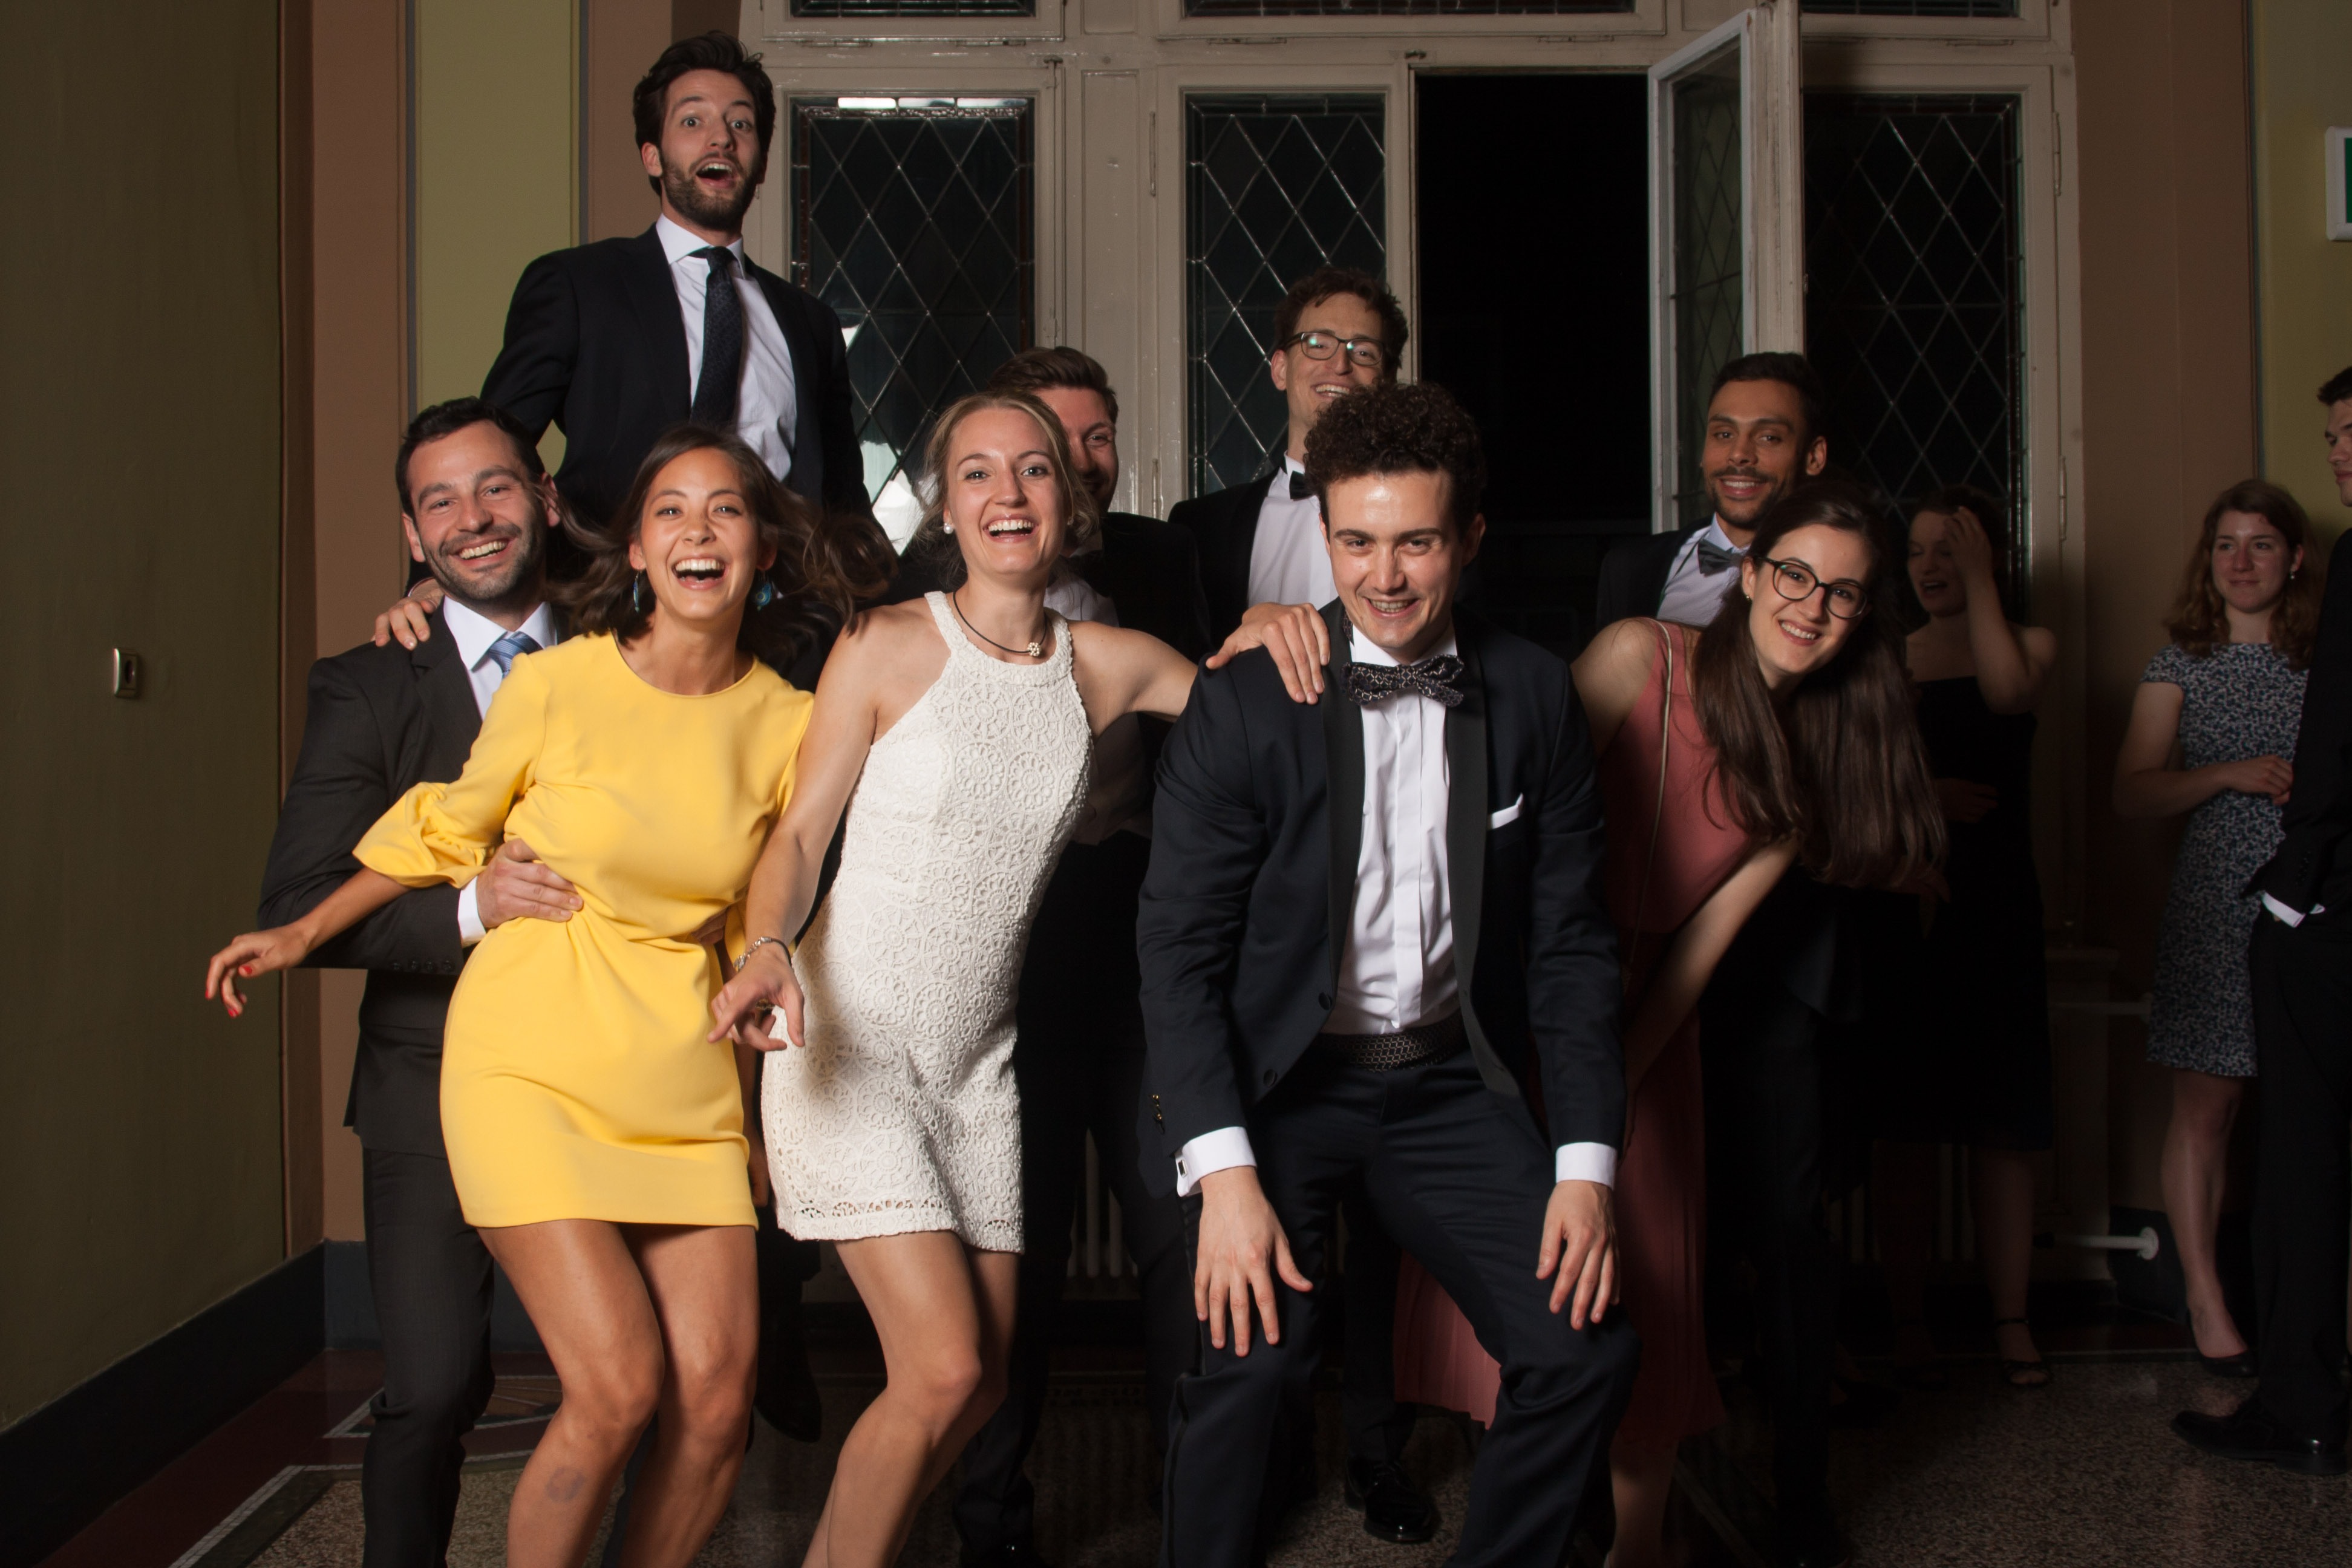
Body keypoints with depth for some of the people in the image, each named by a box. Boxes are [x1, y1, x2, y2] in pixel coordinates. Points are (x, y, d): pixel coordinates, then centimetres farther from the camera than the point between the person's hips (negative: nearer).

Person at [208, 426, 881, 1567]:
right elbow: (446, 832, 9)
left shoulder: (786, 722, 1)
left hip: (685, 1080, 3)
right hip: (536, 1064, -3)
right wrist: (303, 935, 11)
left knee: (717, 1399, -4)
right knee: (618, 1387, -13)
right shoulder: (555, 683, -8)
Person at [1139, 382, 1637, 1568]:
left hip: (1450, 1080, 3)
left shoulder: (1533, 697, -1)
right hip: (1280, 1077, -3)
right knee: (1255, 1356, -24)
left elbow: (1568, 937, 4)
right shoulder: (1244, 702, -10)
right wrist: (1223, 1171, -20)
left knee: (1583, 1347, -9)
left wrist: (1585, 1161, -4)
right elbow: (1179, 945, -10)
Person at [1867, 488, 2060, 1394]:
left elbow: (2009, 691, -17)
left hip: (1995, 905, 0)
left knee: (2003, 1125, 2)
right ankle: (1908, 1320, 10)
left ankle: (2010, 1319, 11)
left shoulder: (2028, 643, 8)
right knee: (1906, 1124, 1)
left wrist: (1979, 580, -9)